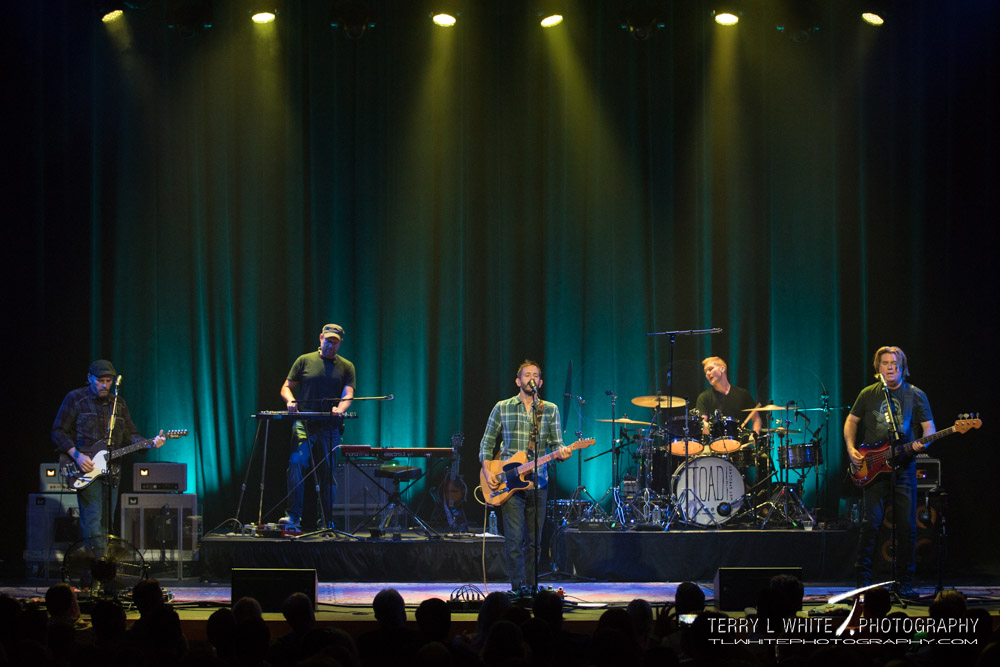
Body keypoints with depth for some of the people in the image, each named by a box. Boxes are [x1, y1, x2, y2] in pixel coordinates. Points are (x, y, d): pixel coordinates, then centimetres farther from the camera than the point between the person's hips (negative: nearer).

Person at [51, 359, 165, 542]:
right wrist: (77, 456, -15)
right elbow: (58, 432, -2)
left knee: (106, 523, 6)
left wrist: (150, 444, -6)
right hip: (86, 470, -5)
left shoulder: (119, 403, 16)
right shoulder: (75, 399, 1)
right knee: (93, 522, -16)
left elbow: (130, 435, 14)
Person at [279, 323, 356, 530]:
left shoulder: (346, 367, 11)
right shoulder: (305, 361, 9)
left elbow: (348, 395, -1)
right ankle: (293, 516, -21)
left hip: (330, 429, 1)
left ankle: (325, 522, 12)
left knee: (328, 474, 3)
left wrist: (340, 409, -23)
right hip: (304, 425, -1)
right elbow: (286, 387, 12)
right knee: (296, 463, -20)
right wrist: (290, 400, -11)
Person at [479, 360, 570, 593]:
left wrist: (561, 452, -18)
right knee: (514, 539, -10)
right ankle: (517, 588, -7)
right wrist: (487, 471, -4)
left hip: (537, 483, 2)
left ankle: (530, 587, 15)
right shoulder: (502, 408, 5)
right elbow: (487, 443, 9)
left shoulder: (550, 410, 9)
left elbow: (556, 444, 6)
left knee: (533, 542, 6)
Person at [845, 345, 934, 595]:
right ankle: (863, 579, 0)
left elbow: (929, 426, 4)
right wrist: (851, 448, 2)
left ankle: (905, 581, 8)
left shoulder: (916, 396, 5)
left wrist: (923, 443, -18)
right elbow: (852, 421, 17)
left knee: (907, 526, -1)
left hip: (904, 467, 0)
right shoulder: (868, 394, 8)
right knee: (870, 523, -8)